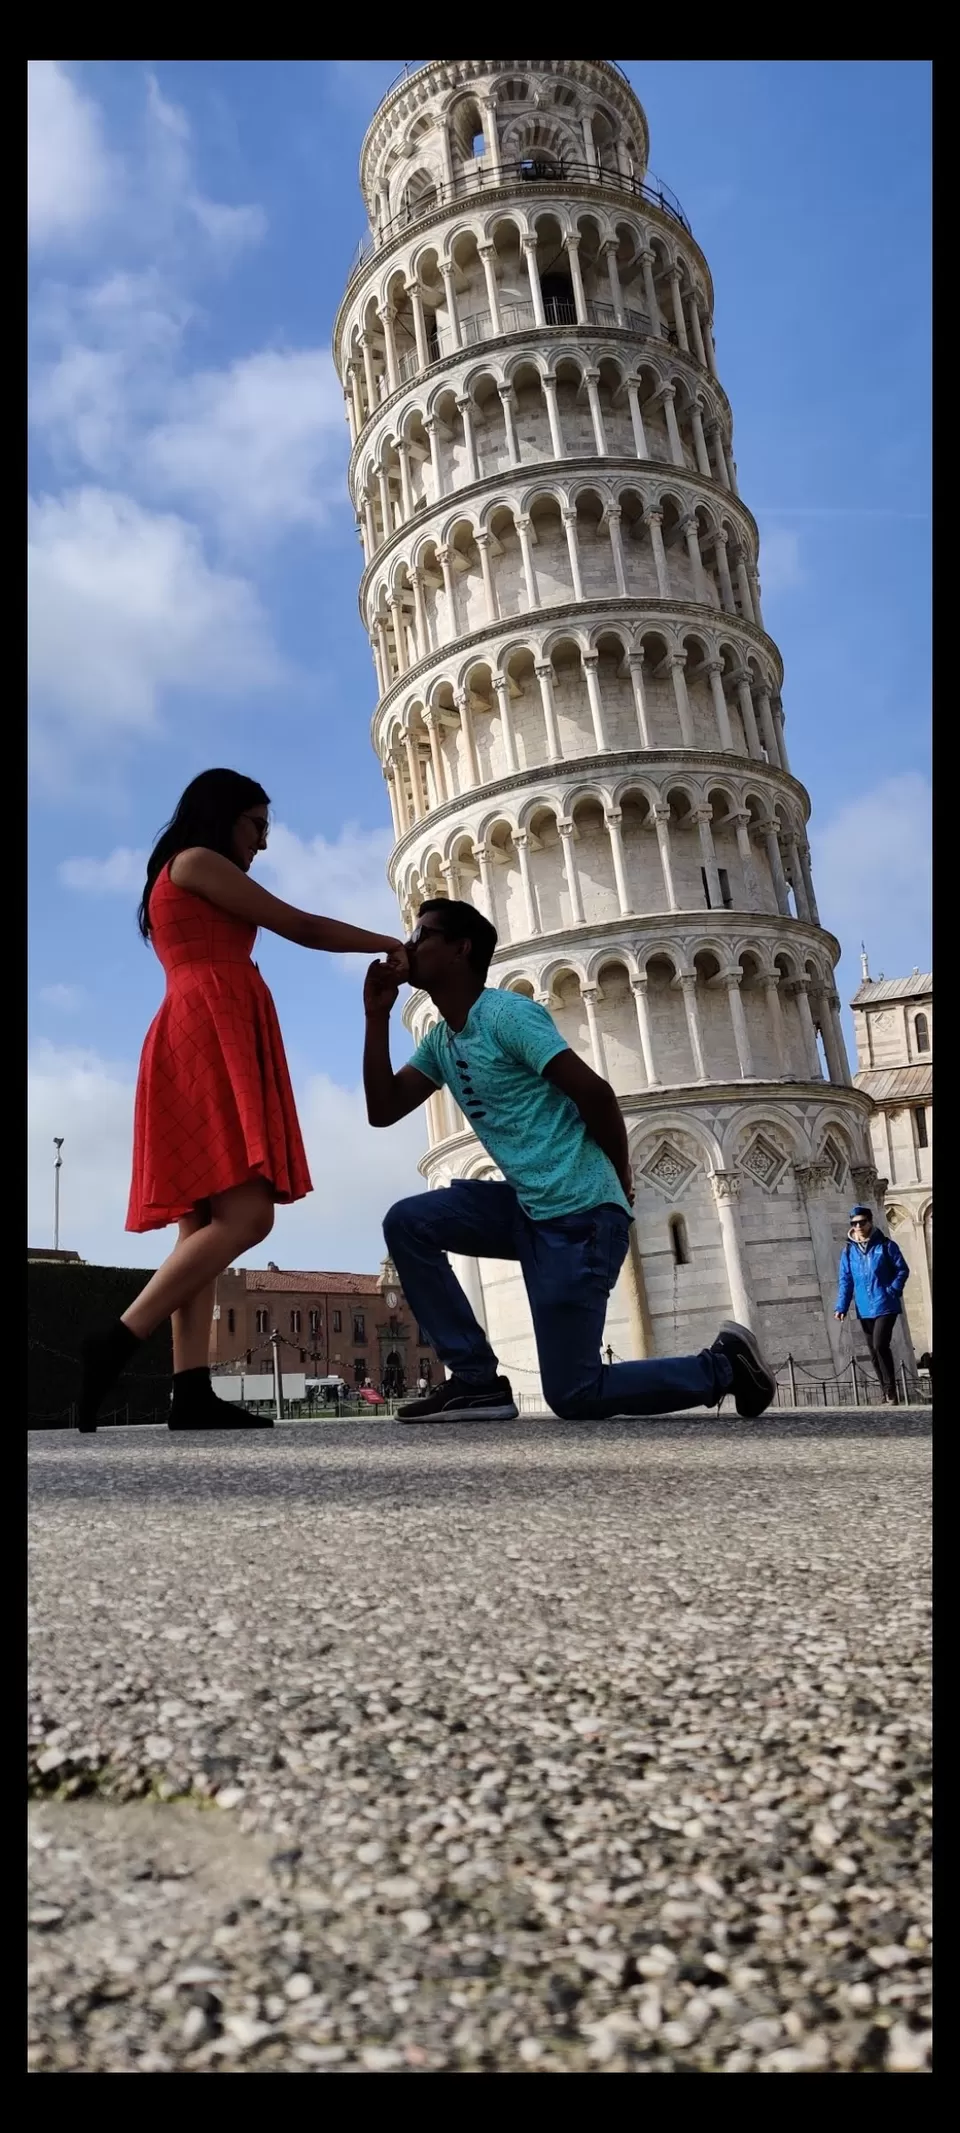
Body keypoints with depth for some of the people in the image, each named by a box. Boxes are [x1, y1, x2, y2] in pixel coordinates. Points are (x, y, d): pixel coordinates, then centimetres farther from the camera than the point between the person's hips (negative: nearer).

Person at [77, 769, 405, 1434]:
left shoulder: (184, 884, 32)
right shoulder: (197, 861, 4)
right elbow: (302, 928, 2)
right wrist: (393, 946, 11)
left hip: (202, 1043, 10)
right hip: (211, 1037, -10)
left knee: (206, 1220, -3)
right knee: (245, 1214, -20)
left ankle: (192, 1392, -11)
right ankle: (115, 1346, -23)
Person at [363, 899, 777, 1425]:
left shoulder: (505, 1012, -13)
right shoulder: (439, 1041, 15)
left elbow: (594, 1092, -17)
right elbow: (382, 1111, 8)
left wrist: (619, 1183, -2)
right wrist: (377, 1016, 2)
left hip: (579, 1214, -8)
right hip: (527, 1209, 8)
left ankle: (723, 1365, 14)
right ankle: (476, 1380, 2)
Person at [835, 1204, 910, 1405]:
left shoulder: (886, 1245, -3)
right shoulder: (848, 1250, 6)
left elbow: (903, 1270, 0)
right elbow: (845, 1280, 5)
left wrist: (892, 1291, -14)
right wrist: (842, 1306, -3)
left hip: (885, 1306, -4)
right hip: (865, 1310, 4)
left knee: (880, 1345, -16)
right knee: (874, 1352, 8)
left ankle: (890, 1393, -4)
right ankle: (888, 1394, 18)